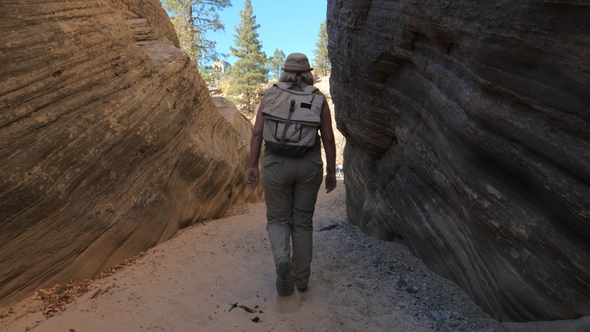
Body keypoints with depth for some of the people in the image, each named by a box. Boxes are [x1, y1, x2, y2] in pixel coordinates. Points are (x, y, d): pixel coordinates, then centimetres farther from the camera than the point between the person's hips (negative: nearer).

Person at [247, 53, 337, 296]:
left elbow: (257, 133, -4)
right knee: (302, 222, 14)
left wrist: (253, 166, 1)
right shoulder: (318, 99, 3)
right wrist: (331, 171, 7)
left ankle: (282, 258, -15)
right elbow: (328, 139, 0)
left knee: (278, 219, 14)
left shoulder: (270, 96, 3)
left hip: (276, 164, -1)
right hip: (309, 166, 1)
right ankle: (301, 279, 22)